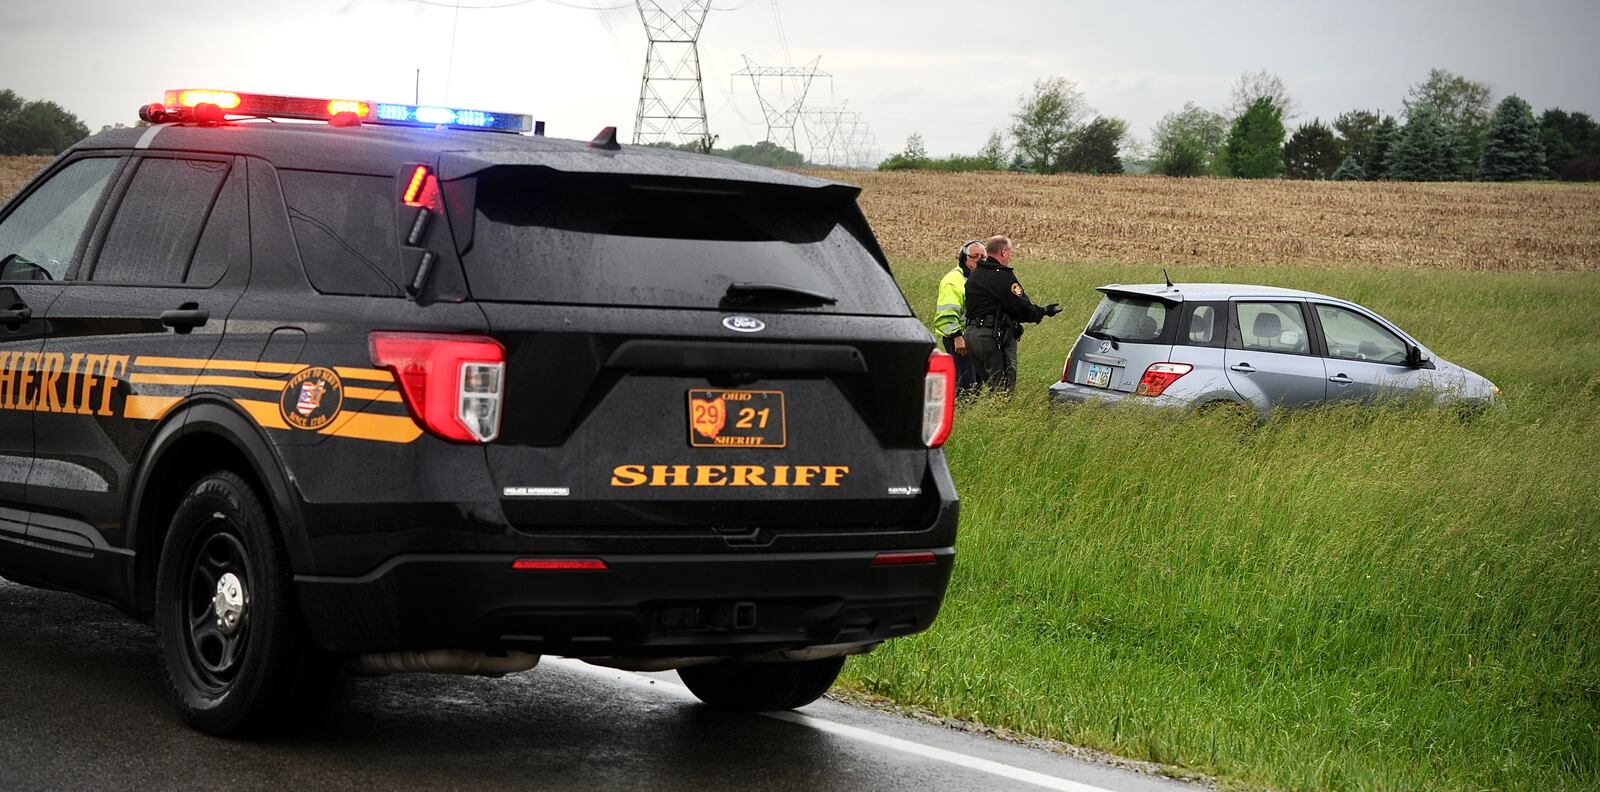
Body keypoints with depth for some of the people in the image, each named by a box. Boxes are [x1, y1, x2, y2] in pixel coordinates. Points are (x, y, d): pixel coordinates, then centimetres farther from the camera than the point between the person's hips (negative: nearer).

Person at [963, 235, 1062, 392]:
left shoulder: (974, 275, 16)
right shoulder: (1002, 276, -13)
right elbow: (1022, 307, -14)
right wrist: (1044, 312, 2)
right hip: (994, 337, -9)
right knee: (1004, 388, -8)